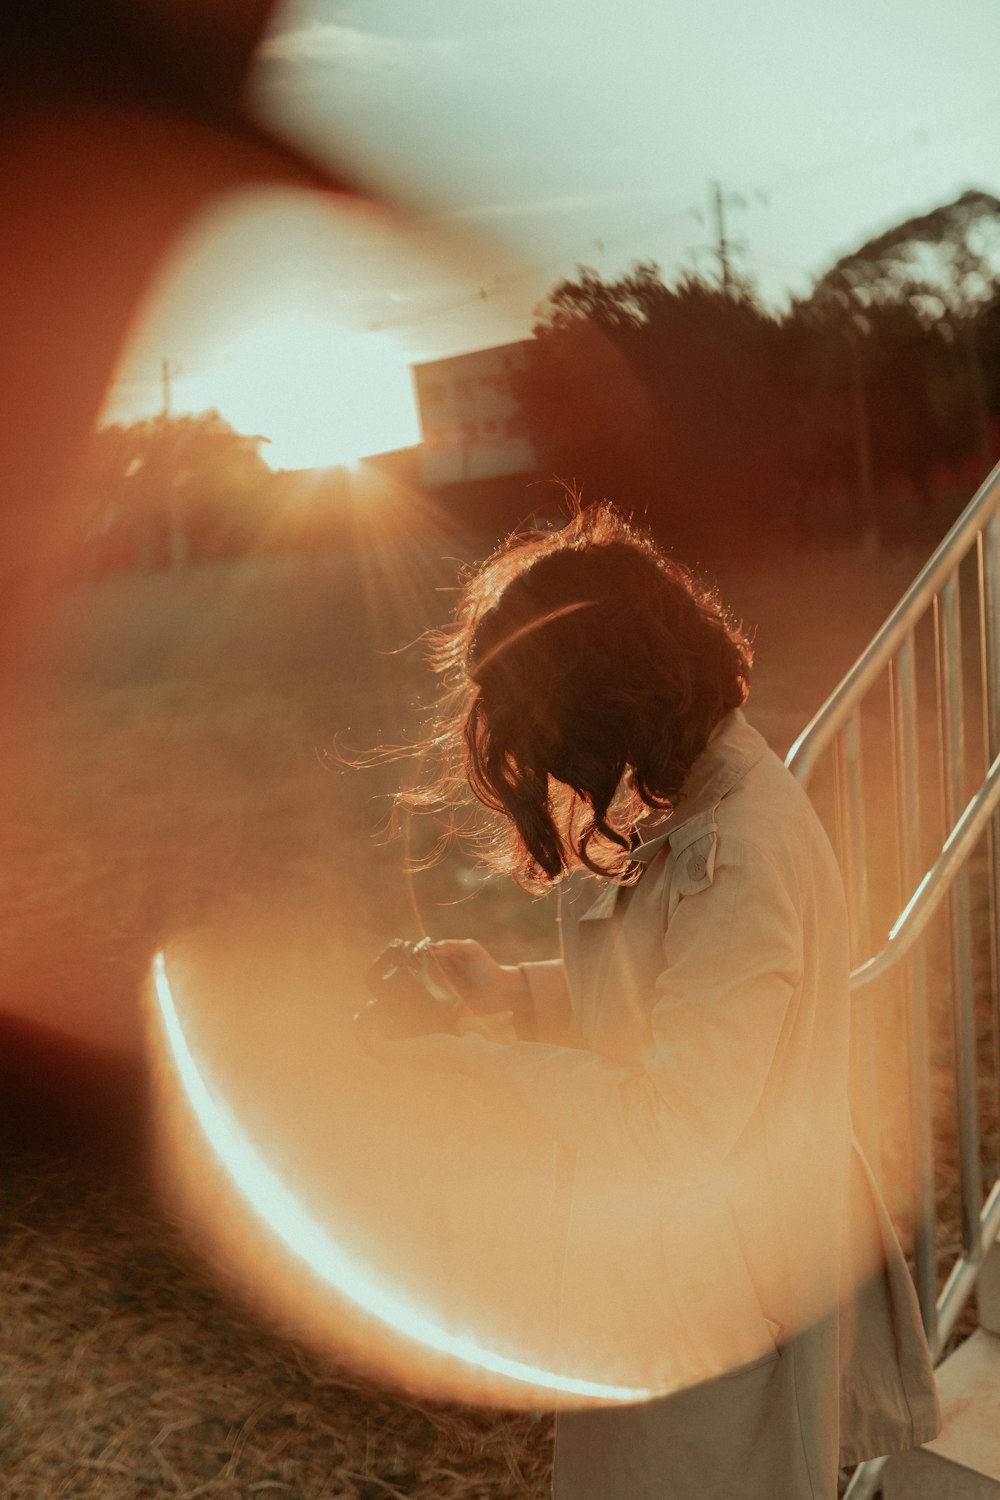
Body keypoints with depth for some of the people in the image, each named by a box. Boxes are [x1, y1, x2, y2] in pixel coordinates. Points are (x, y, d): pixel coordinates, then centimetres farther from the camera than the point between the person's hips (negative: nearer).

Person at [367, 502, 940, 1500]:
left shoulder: (734, 864, -32)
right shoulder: (702, 795, -1)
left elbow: (677, 1125, -27)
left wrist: (473, 1059, -22)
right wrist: (508, 988, -1)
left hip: (721, 1280, -9)